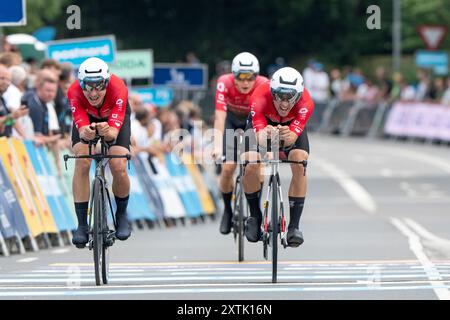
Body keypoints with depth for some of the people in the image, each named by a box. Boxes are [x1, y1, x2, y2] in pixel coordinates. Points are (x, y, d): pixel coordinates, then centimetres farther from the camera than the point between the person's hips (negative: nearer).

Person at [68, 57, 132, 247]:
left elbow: (114, 132, -45)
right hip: (87, 117, 1)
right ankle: (82, 225, -16)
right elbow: (82, 130, -41)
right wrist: (86, 132, -65)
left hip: (115, 117, -1)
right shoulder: (74, 93, -37)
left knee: (119, 168, -18)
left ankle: (122, 215, 11)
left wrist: (107, 132, -68)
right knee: (82, 162, -23)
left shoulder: (118, 90, -40)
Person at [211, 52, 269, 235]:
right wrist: (217, 147, -50)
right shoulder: (225, 83, -33)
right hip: (232, 119, 0)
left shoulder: (264, 86, -33)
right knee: (228, 167, -14)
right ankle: (227, 210, 9)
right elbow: (219, 118, -38)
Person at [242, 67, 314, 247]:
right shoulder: (260, 97, -40)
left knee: (300, 164, -24)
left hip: (292, 126, 0)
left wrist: (289, 136, -68)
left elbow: (293, 138, -44)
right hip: (263, 123, 0)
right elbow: (260, 137, -47)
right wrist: (266, 135, -71)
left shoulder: (305, 103, -37)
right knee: (250, 166, -23)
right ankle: (255, 216, 3)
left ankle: (294, 226, -15)